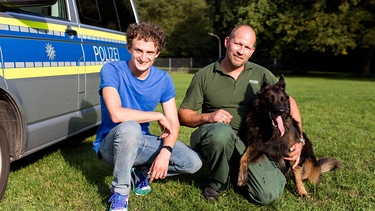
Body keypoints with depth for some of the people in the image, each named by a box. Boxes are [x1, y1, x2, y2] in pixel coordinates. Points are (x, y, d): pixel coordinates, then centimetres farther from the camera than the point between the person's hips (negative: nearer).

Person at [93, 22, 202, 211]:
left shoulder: (163, 79, -4)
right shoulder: (112, 70, -17)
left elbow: (173, 123, -6)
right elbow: (116, 114, -30)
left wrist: (165, 151, -26)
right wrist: (158, 116, -20)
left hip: (140, 142, 4)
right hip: (111, 143, -4)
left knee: (193, 163, -13)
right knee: (129, 127, -40)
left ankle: (142, 172, 11)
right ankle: (119, 193, -18)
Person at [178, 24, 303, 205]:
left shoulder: (261, 74, 7)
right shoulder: (204, 76, 1)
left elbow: (289, 103, 10)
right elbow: (183, 115, 0)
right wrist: (207, 117, -20)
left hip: (247, 142, 2)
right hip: (212, 135, -2)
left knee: (269, 194, -19)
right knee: (222, 131, -39)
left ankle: (236, 171, 15)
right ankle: (217, 183, -8)